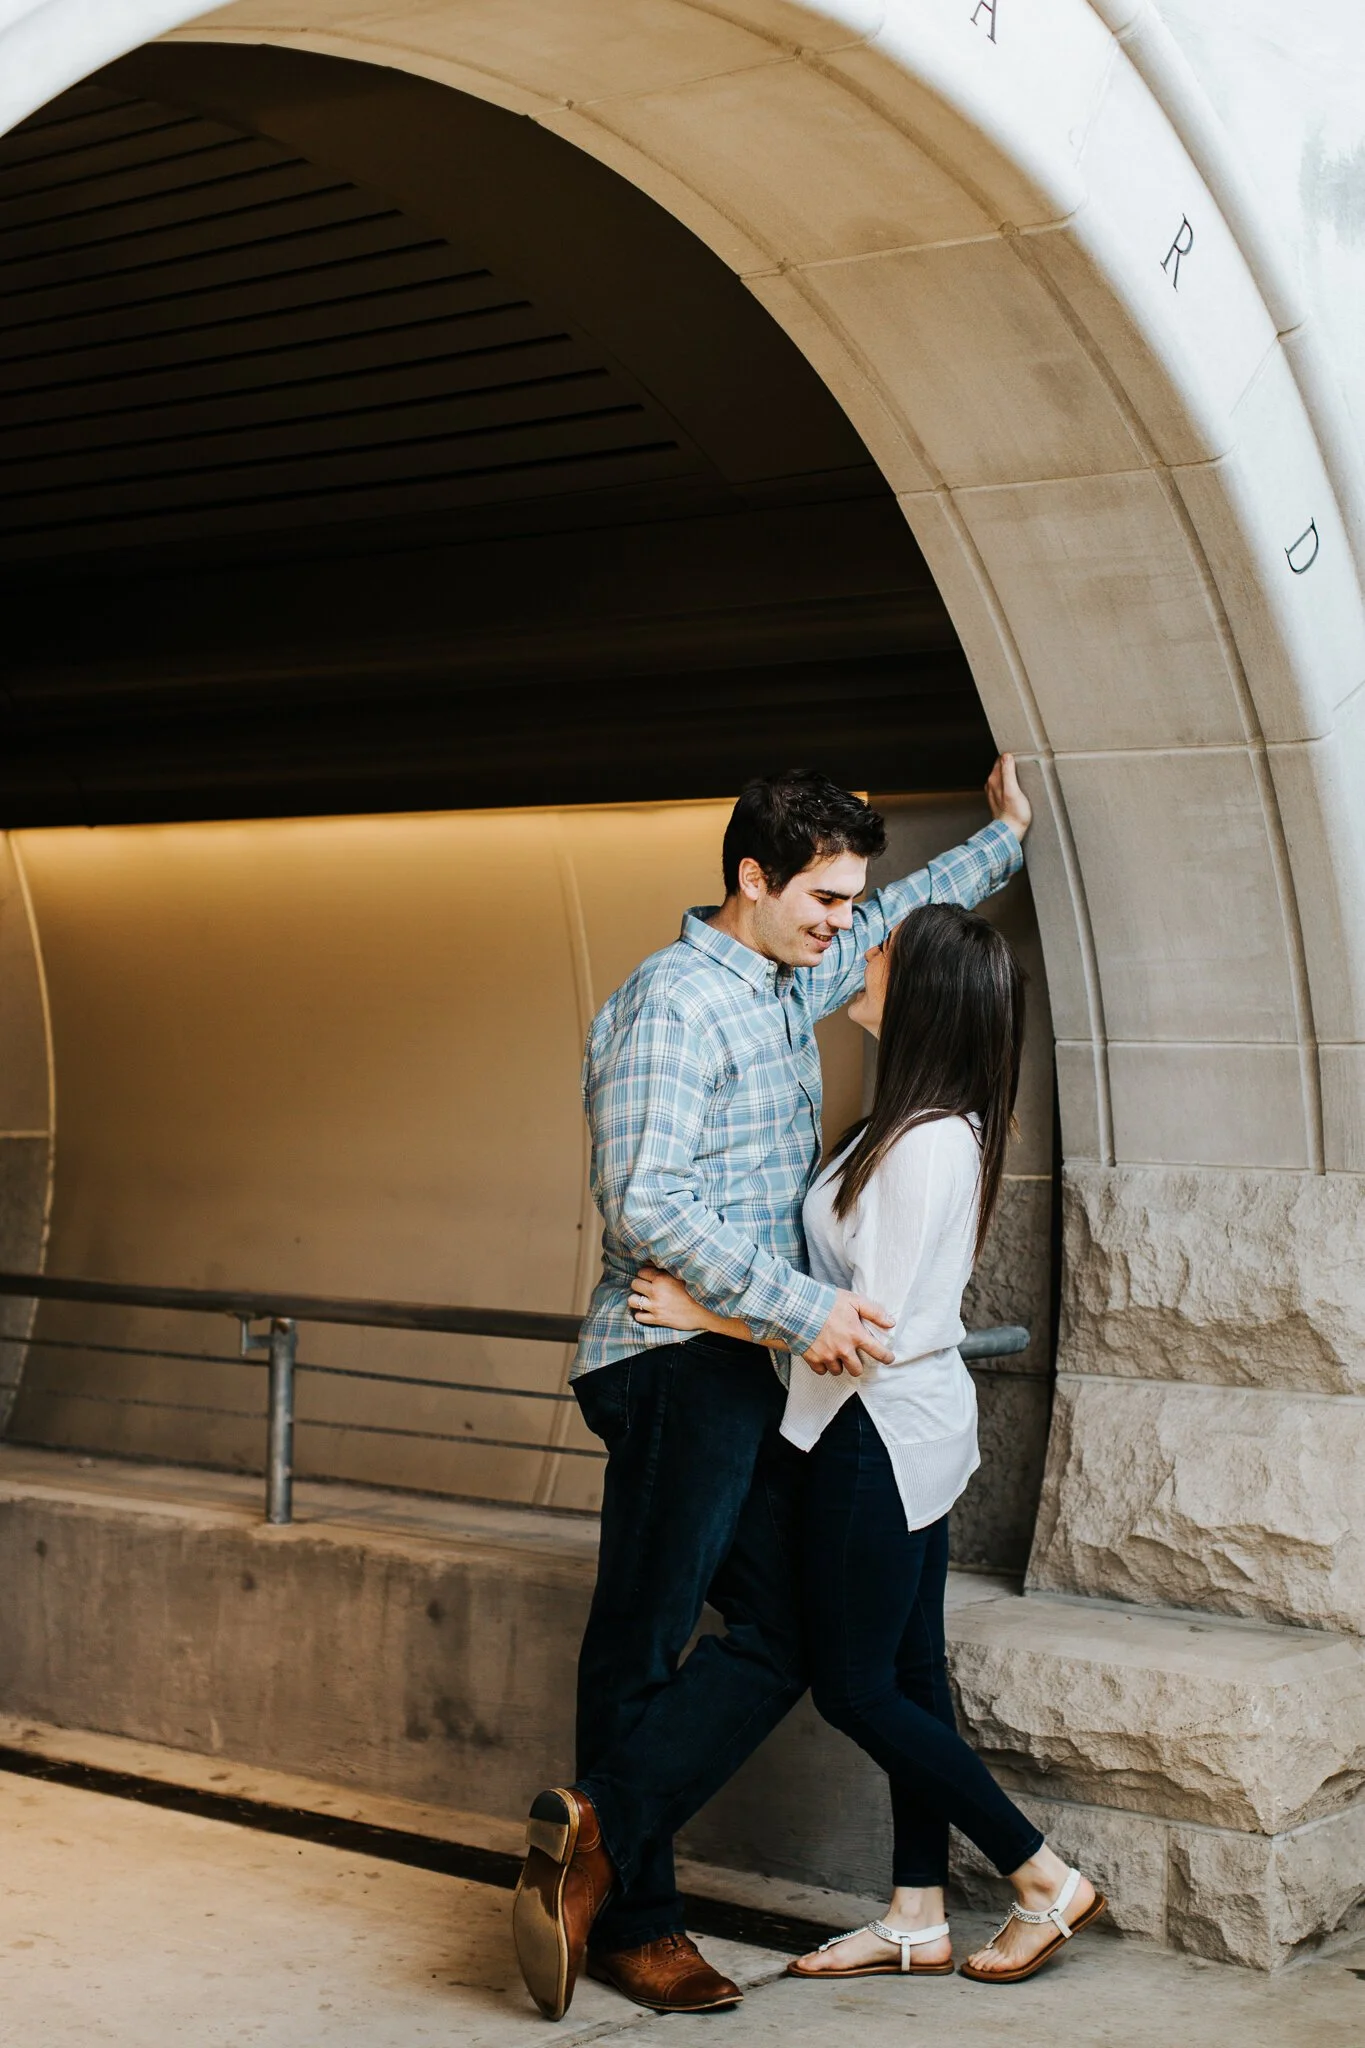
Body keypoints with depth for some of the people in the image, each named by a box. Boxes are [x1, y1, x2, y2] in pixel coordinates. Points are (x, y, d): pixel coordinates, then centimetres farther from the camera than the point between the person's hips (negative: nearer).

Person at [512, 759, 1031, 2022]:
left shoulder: (792, 985, 16)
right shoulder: (674, 1002, -12)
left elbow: (905, 916, 37)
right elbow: (647, 1209, -20)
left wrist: (1005, 839, 40)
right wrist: (804, 1307, -23)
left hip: (749, 1371, 9)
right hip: (671, 1361, -9)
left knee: (785, 1632, 1)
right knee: (642, 1643, -6)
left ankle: (600, 1836, -2)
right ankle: (630, 1914, -2)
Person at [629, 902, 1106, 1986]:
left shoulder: (923, 1145, -23)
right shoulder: (942, 1126, 7)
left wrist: (706, 1316, -20)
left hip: (884, 1433, -10)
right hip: (912, 1421, 10)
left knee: (855, 1686, 1)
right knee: (907, 1673, 13)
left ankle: (1048, 1880, 9)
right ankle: (918, 1920, 22)